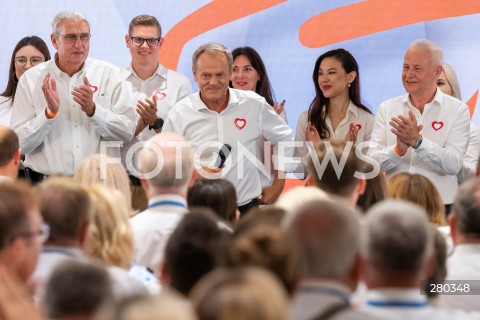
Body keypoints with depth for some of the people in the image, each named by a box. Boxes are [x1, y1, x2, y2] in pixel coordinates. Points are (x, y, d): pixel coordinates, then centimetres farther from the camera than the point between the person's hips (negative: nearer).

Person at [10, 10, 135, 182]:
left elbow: (127, 133, 1)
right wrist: (49, 113, -12)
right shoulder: (30, 79, 5)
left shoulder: (109, 74, 8)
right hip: (48, 182, -1)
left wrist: (93, 110, -11)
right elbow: (20, 144, 0)